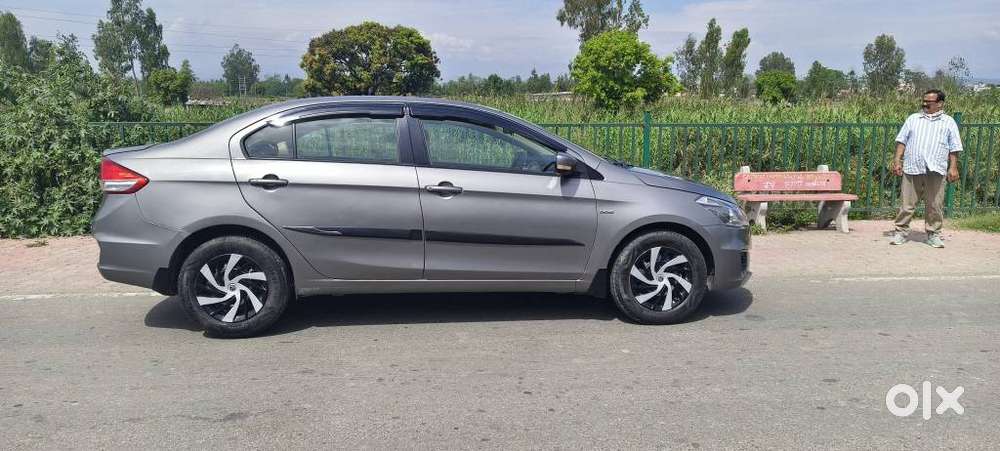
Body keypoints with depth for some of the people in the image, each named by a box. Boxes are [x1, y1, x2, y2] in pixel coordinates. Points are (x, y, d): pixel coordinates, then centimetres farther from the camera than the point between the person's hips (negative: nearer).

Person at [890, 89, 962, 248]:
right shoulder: (913, 119, 14)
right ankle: (901, 232, 8)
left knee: (934, 205, 3)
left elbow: (954, 148, 8)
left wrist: (953, 167, -1)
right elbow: (902, 141, 11)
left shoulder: (948, 122, 11)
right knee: (907, 203, 1)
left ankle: (933, 235, 14)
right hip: (912, 169, 1)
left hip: (936, 170, 0)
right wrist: (897, 160, 1)